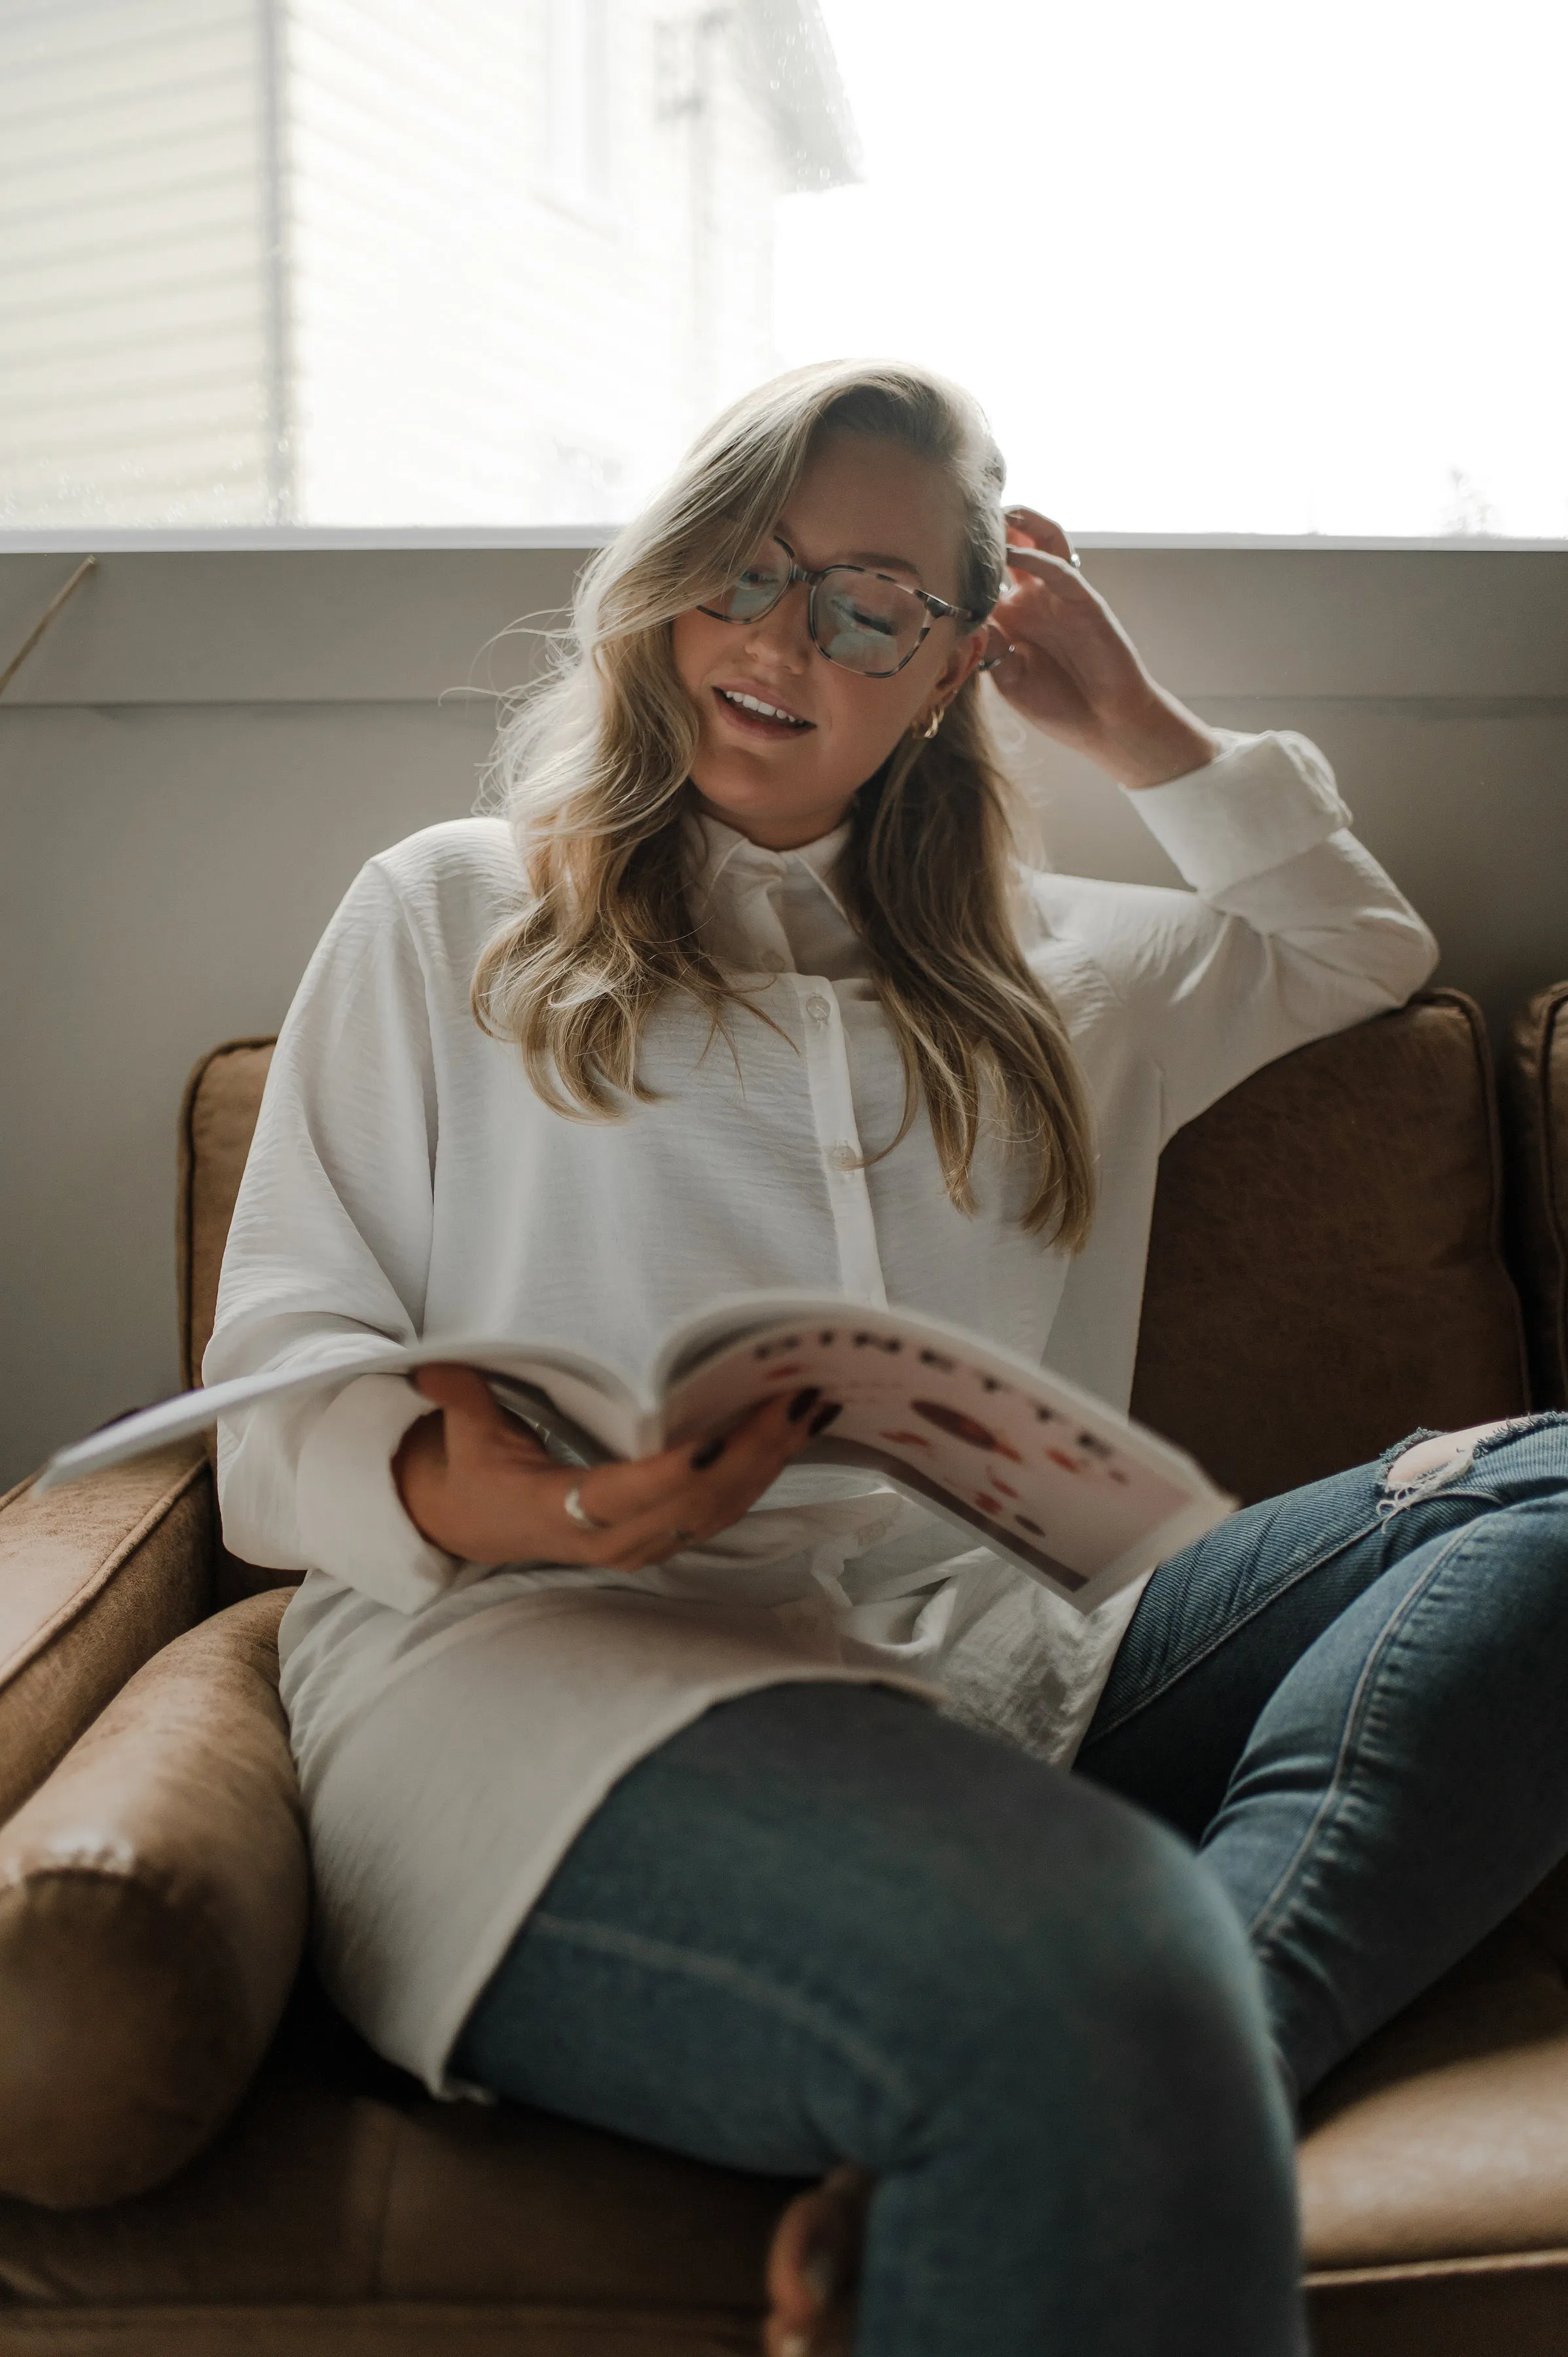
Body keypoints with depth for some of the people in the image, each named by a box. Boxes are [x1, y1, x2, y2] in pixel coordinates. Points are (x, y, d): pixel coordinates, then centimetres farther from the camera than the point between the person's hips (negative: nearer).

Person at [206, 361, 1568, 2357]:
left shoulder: (1044, 974, 27)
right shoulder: (448, 915, 16)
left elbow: (1361, 942, 43)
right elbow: (272, 1391, 9)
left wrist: (1138, 727, 30)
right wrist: (449, 1489, -15)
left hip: (983, 1653, 6)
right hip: (545, 1649, -6)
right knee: (1100, 1979, -39)